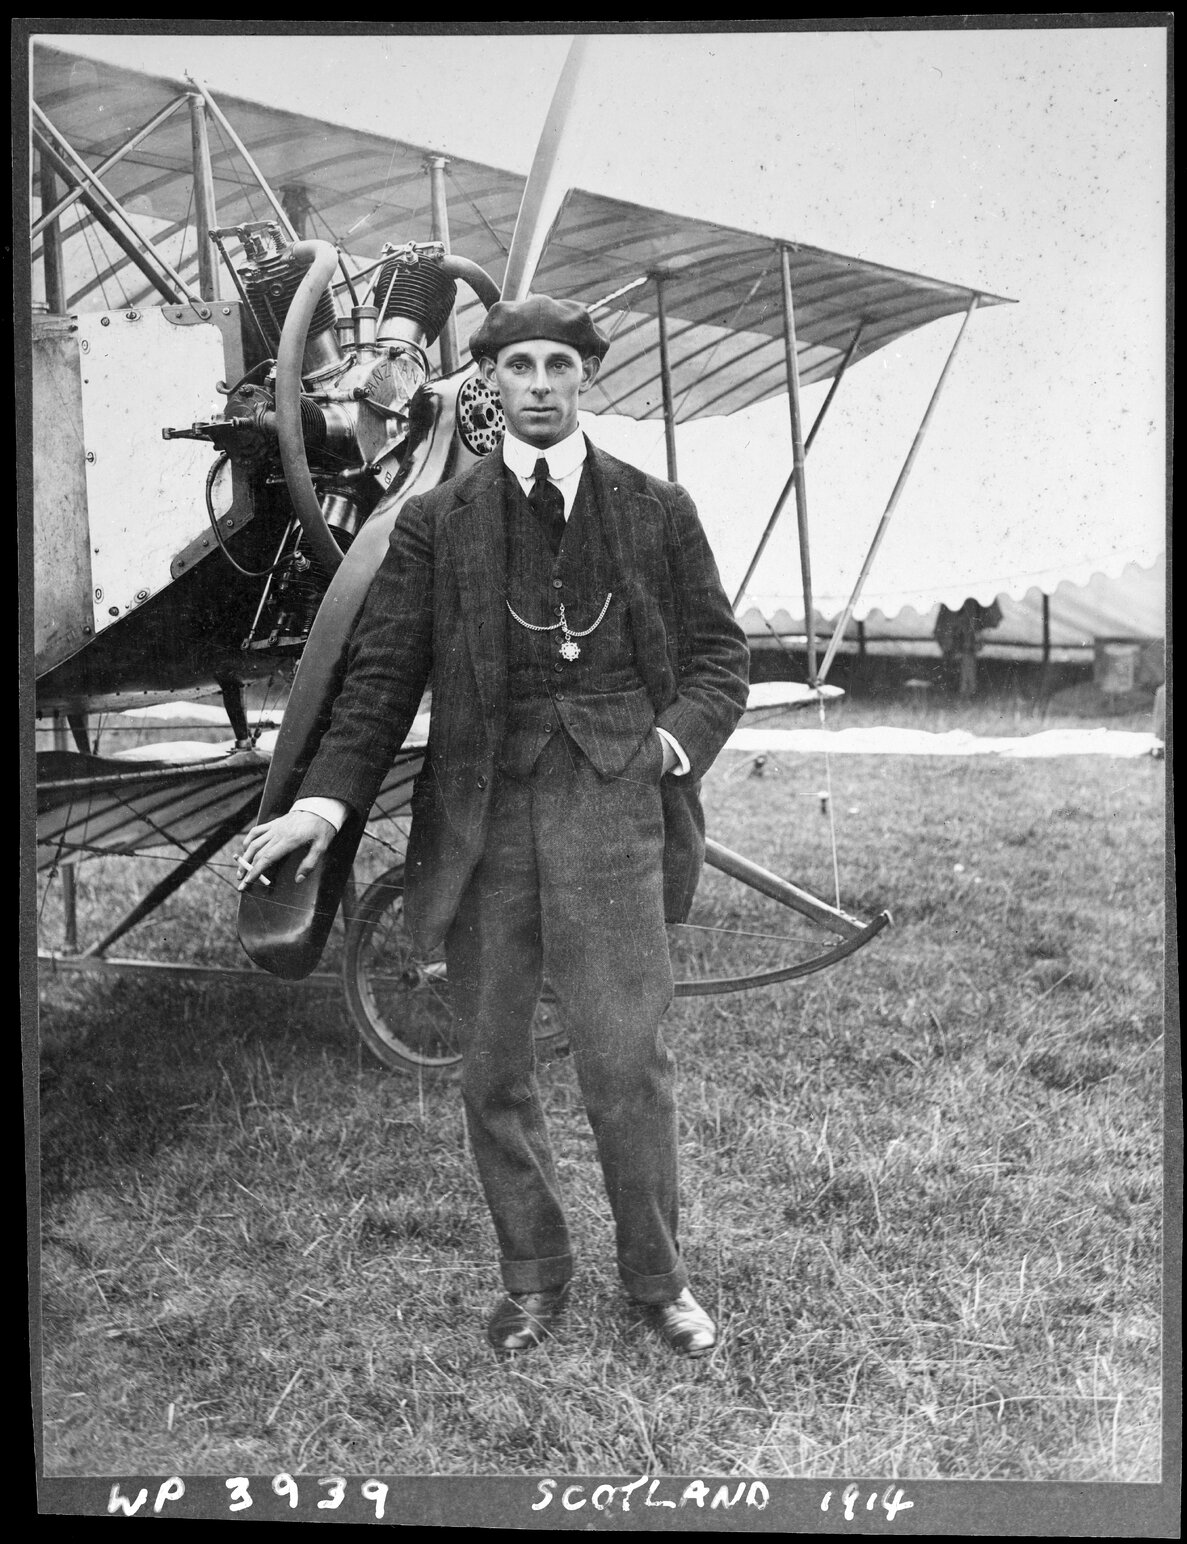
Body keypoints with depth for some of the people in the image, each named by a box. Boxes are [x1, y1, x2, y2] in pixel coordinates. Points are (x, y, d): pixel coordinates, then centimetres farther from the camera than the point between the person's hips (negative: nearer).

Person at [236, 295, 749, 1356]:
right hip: (479, 818, 2)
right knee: (493, 1070, 9)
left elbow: (719, 654, 13)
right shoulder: (437, 523, 9)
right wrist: (328, 798, -9)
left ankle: (657, 1275, 19)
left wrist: (679, 738, -5)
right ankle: (534, 1277, 29)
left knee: (627, 1058, -3)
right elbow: (382, 673, 4)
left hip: (611, 803, -1)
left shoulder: (657, 512, 10)